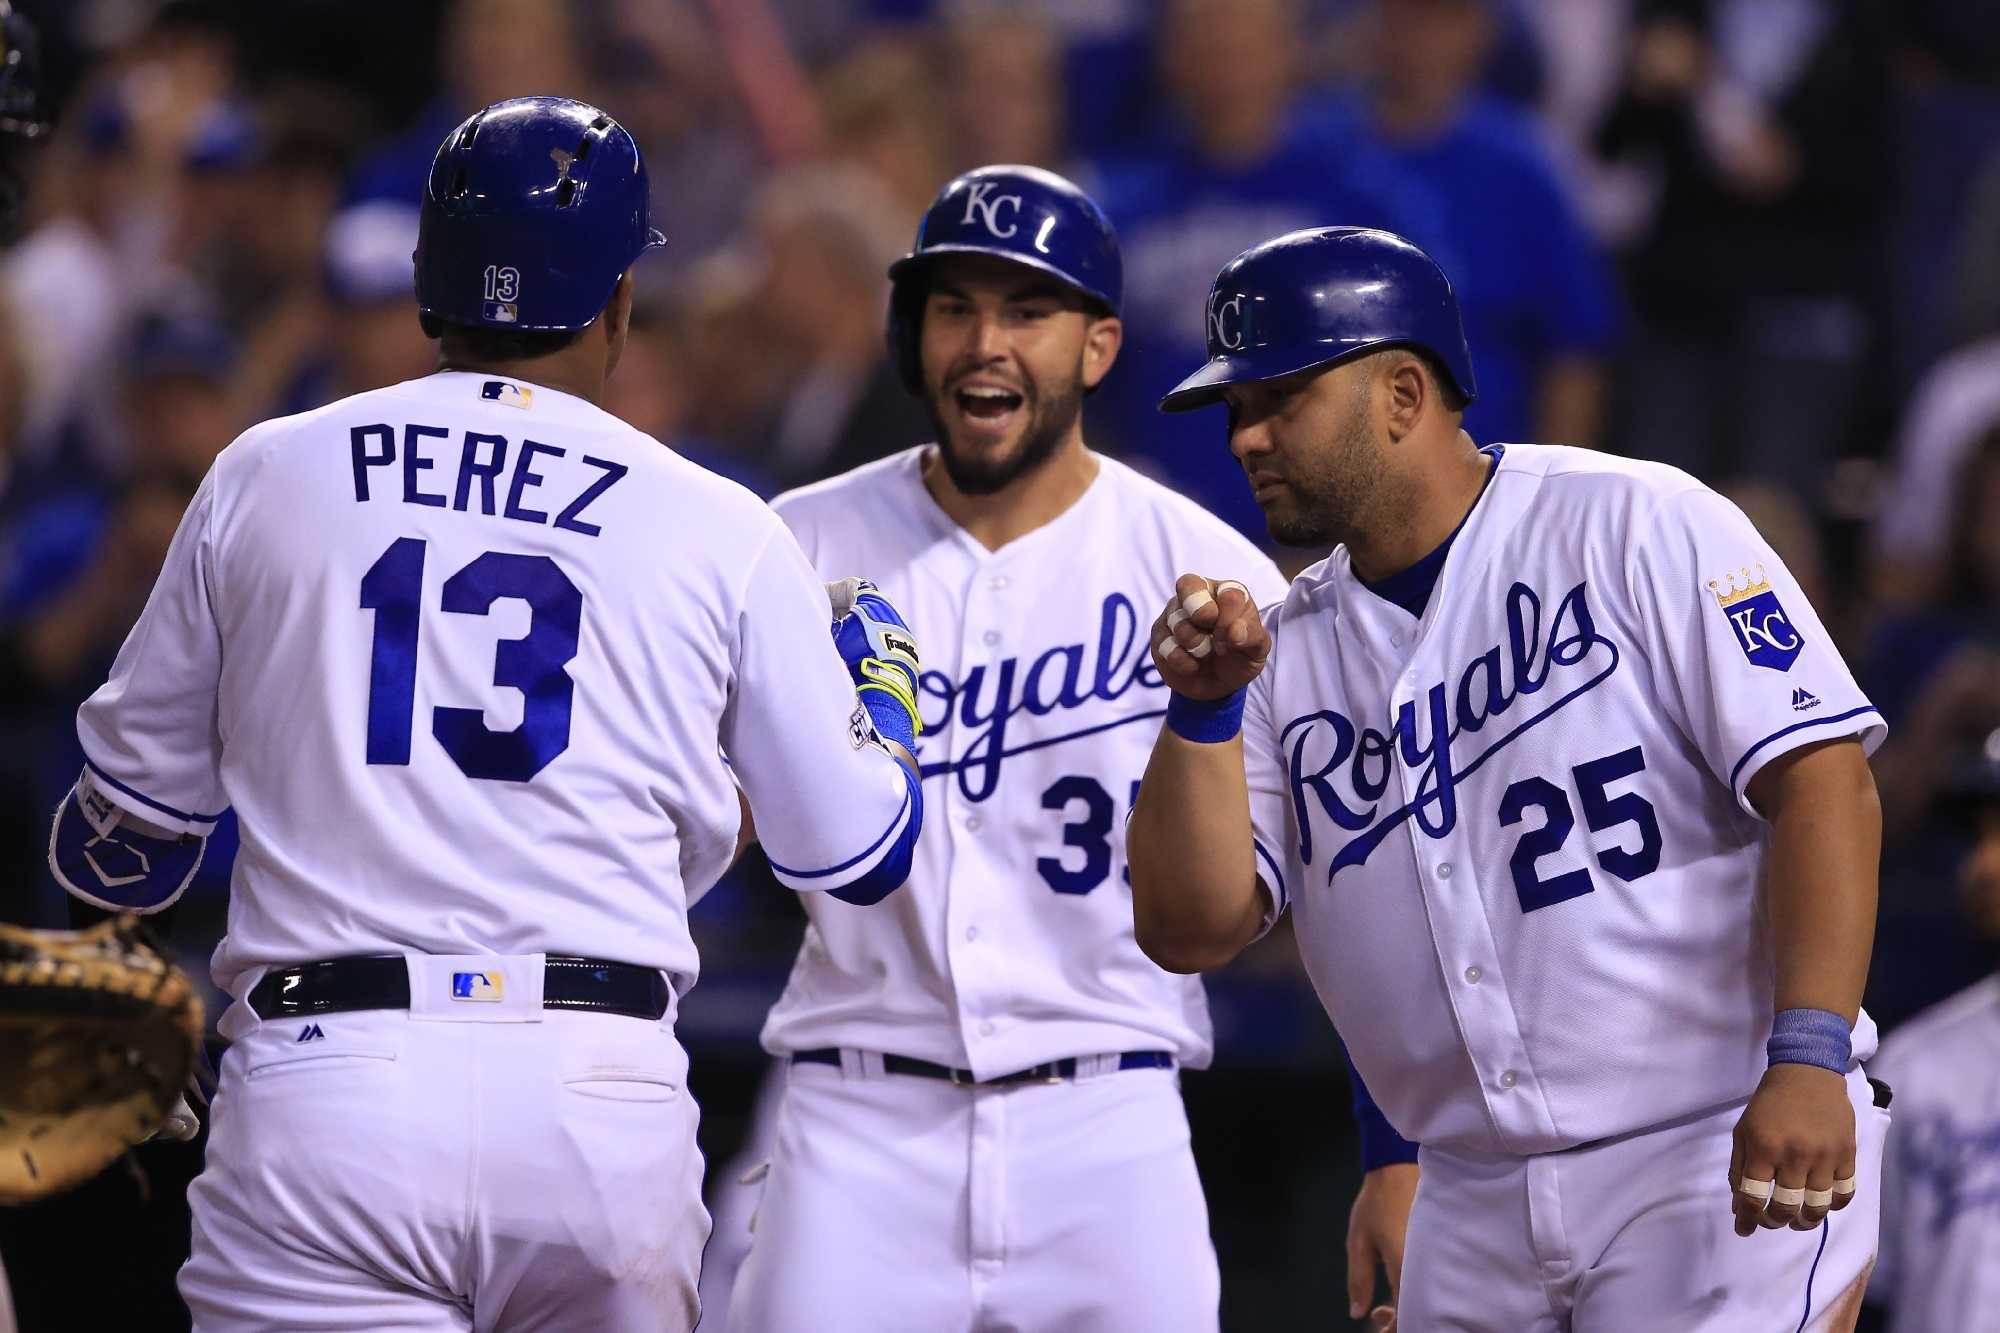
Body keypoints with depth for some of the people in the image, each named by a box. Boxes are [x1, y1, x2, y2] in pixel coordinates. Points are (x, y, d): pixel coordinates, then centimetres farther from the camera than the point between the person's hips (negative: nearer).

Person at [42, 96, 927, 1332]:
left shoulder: (263, 477, 9)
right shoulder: (723, 532, 6)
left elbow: (125, 835, 15)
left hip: (324, 1093, 0)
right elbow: (860, 851, 13)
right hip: (605, 1095, 1)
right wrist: (882, 666, 33)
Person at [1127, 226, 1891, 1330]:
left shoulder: (1638, 526, -5)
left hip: (1728, 1167, -6)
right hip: (1475, 1219, 6)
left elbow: (1822, 779, -12)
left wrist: (1810, 1059, -23)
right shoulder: (1290, 651, 12)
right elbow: (1190, 931, 6)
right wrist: (1203, 711, -9)